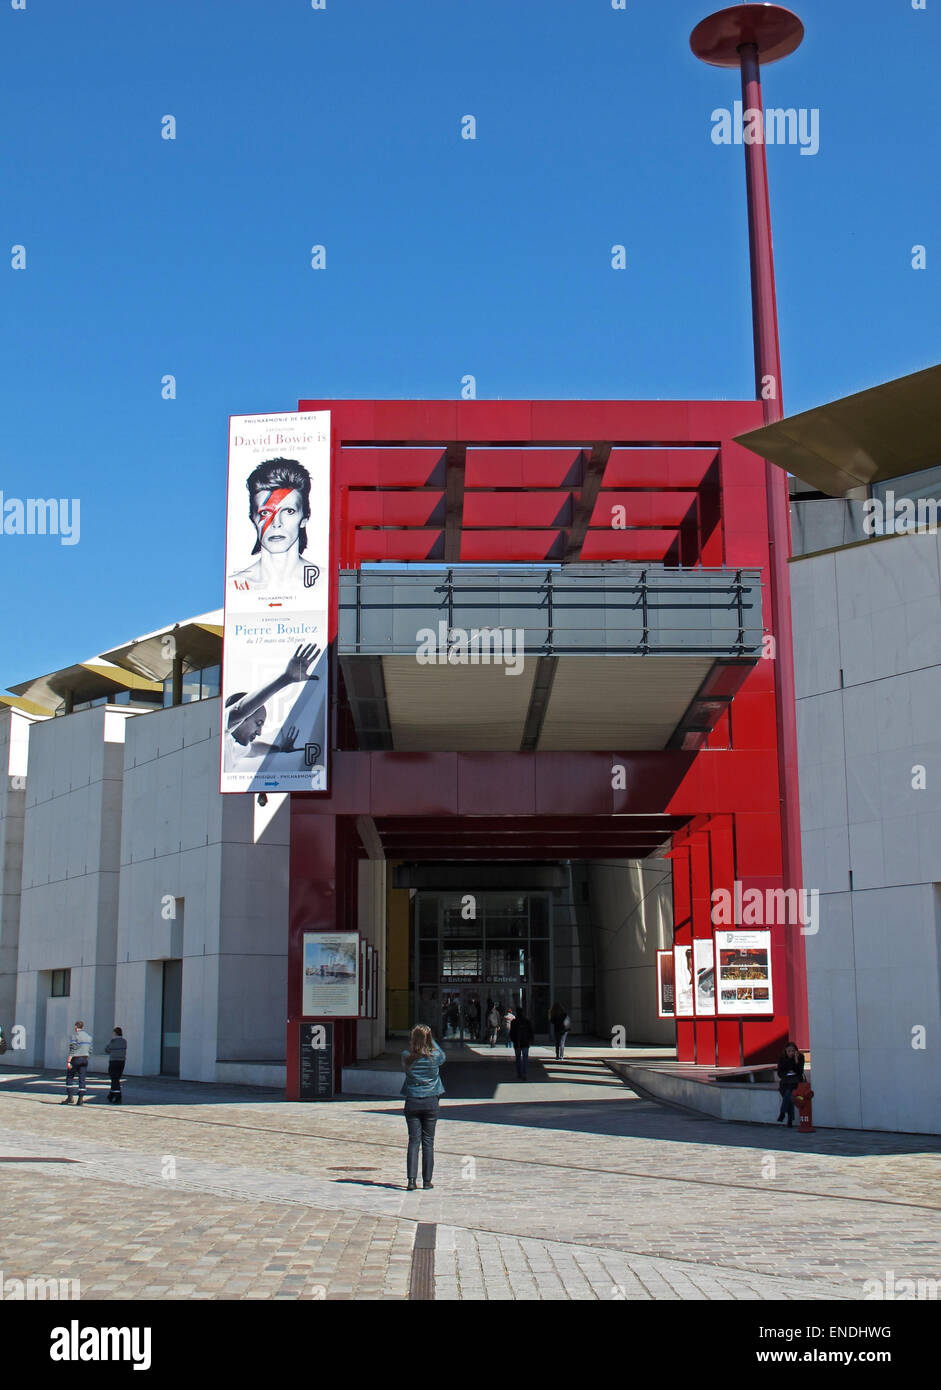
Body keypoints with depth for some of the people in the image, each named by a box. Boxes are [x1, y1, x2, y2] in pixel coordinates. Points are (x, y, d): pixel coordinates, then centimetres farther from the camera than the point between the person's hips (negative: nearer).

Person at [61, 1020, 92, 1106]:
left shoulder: (75, 1035, -8)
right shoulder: (88, 1036, 12)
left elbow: (72, 1050, -14)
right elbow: (90, 1050, 14)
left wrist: (68, 1061, -15)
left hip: (75, 1059, -5)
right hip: (85, 1059, 5)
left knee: (69, 1077, 6)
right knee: (82, 1079, 4)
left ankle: (69, 1097, 0)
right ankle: (81, 1099, -1)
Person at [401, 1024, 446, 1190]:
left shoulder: (406, 1056, -7)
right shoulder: (434, 1056, -9)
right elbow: (443, 1056, 13)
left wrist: (415, 1039, 8)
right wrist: (431, 1041, 14)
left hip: (412, 1102, 1)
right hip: (430, 1102, -1)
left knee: (413, 1141, 4)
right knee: (428, 1141, 6)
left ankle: (411, 1179, -5)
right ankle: (427, 1181, 9)